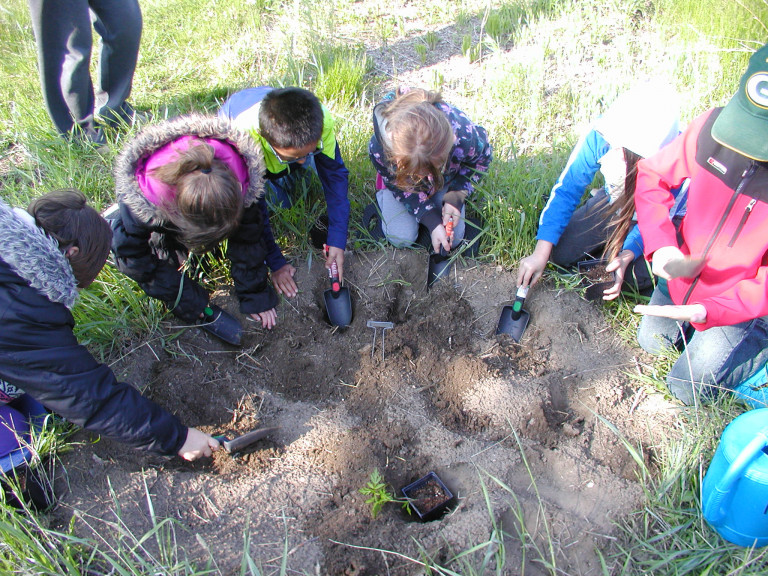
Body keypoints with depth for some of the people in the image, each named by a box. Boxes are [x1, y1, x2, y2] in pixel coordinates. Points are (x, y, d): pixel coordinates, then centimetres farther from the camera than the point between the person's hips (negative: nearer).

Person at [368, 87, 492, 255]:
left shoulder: (464, 136, -41)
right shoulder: (379, 148, -42)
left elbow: (481, 161, -14)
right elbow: (400, 185, -22)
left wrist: (457, 196, -26)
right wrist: (432, 222, -29)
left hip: (446, 180, 1)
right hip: (397, 178, -1)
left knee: (453, 238, -7)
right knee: (401, 238, -14)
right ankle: (382, 191, 16)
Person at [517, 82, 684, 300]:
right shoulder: (603, 135, -31)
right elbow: (567, 189, -25)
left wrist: (627, 255, -40)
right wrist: (541, 253, -31)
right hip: (614, 201, 3)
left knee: (637, 276, -27)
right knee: (560, 253, -9)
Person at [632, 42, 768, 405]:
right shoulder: (714, 124, -24)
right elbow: (652, 174, -10)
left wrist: (709, 311, -40)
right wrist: (660, 244, -25)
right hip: (684, 273, 4)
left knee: (686, 389, 7)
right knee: (650, 341, 20)